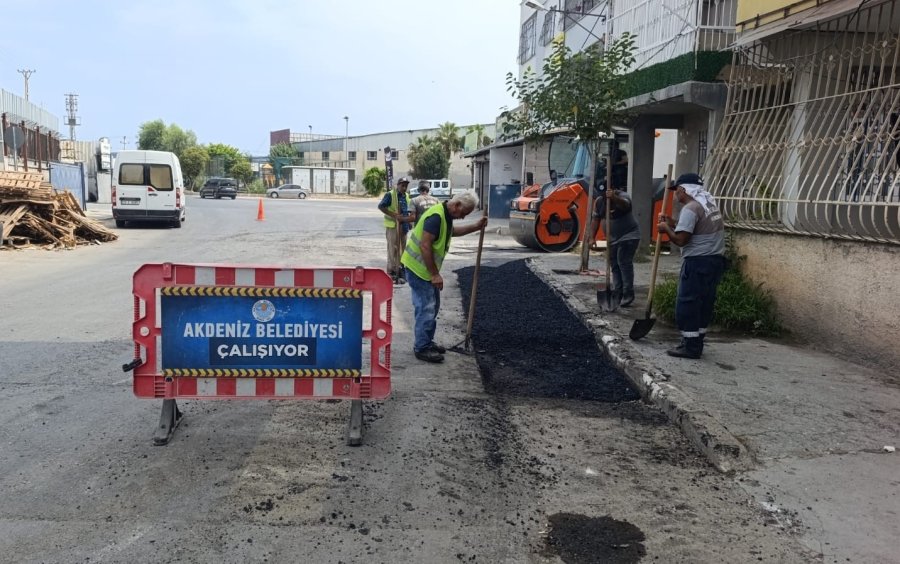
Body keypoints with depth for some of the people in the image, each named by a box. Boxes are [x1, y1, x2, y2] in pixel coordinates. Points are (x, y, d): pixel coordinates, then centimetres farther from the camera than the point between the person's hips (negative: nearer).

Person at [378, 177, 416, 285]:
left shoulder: (406, 196, 13)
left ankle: (400, 271, 21)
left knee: (402, 249, 11)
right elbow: (380, 206, -16)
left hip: (403, 226, 7)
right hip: (392, 226, -7)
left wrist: (409, 219, 5)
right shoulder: (390, 195, -10)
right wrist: (394, 215, -20)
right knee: (393, 249, -5)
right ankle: (392, 272, 1)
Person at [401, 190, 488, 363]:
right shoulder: (436, 216, -25)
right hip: (418, 268, -10)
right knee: (426, 308, -5)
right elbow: (425, 247, -28)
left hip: (426, 268, 10)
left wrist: (476, 226, 19)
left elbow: (452, 231, 29)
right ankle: (422, 348, 4)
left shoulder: (446, 215, 6)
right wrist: (435, 274, -24)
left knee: (432, 306, 17)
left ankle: (427, 342, 28)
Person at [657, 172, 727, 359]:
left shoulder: (690, 209, -15)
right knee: (705, 302, 13)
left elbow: (681, 239, -19)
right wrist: (672, 223, 16)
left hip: (698, 262, -10)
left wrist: (666, 228, -2)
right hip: (715, 260, 10)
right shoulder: (709, 203, 16)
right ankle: (696, 342, 21)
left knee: (687, 302, -4)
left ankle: (691, 347, -3)